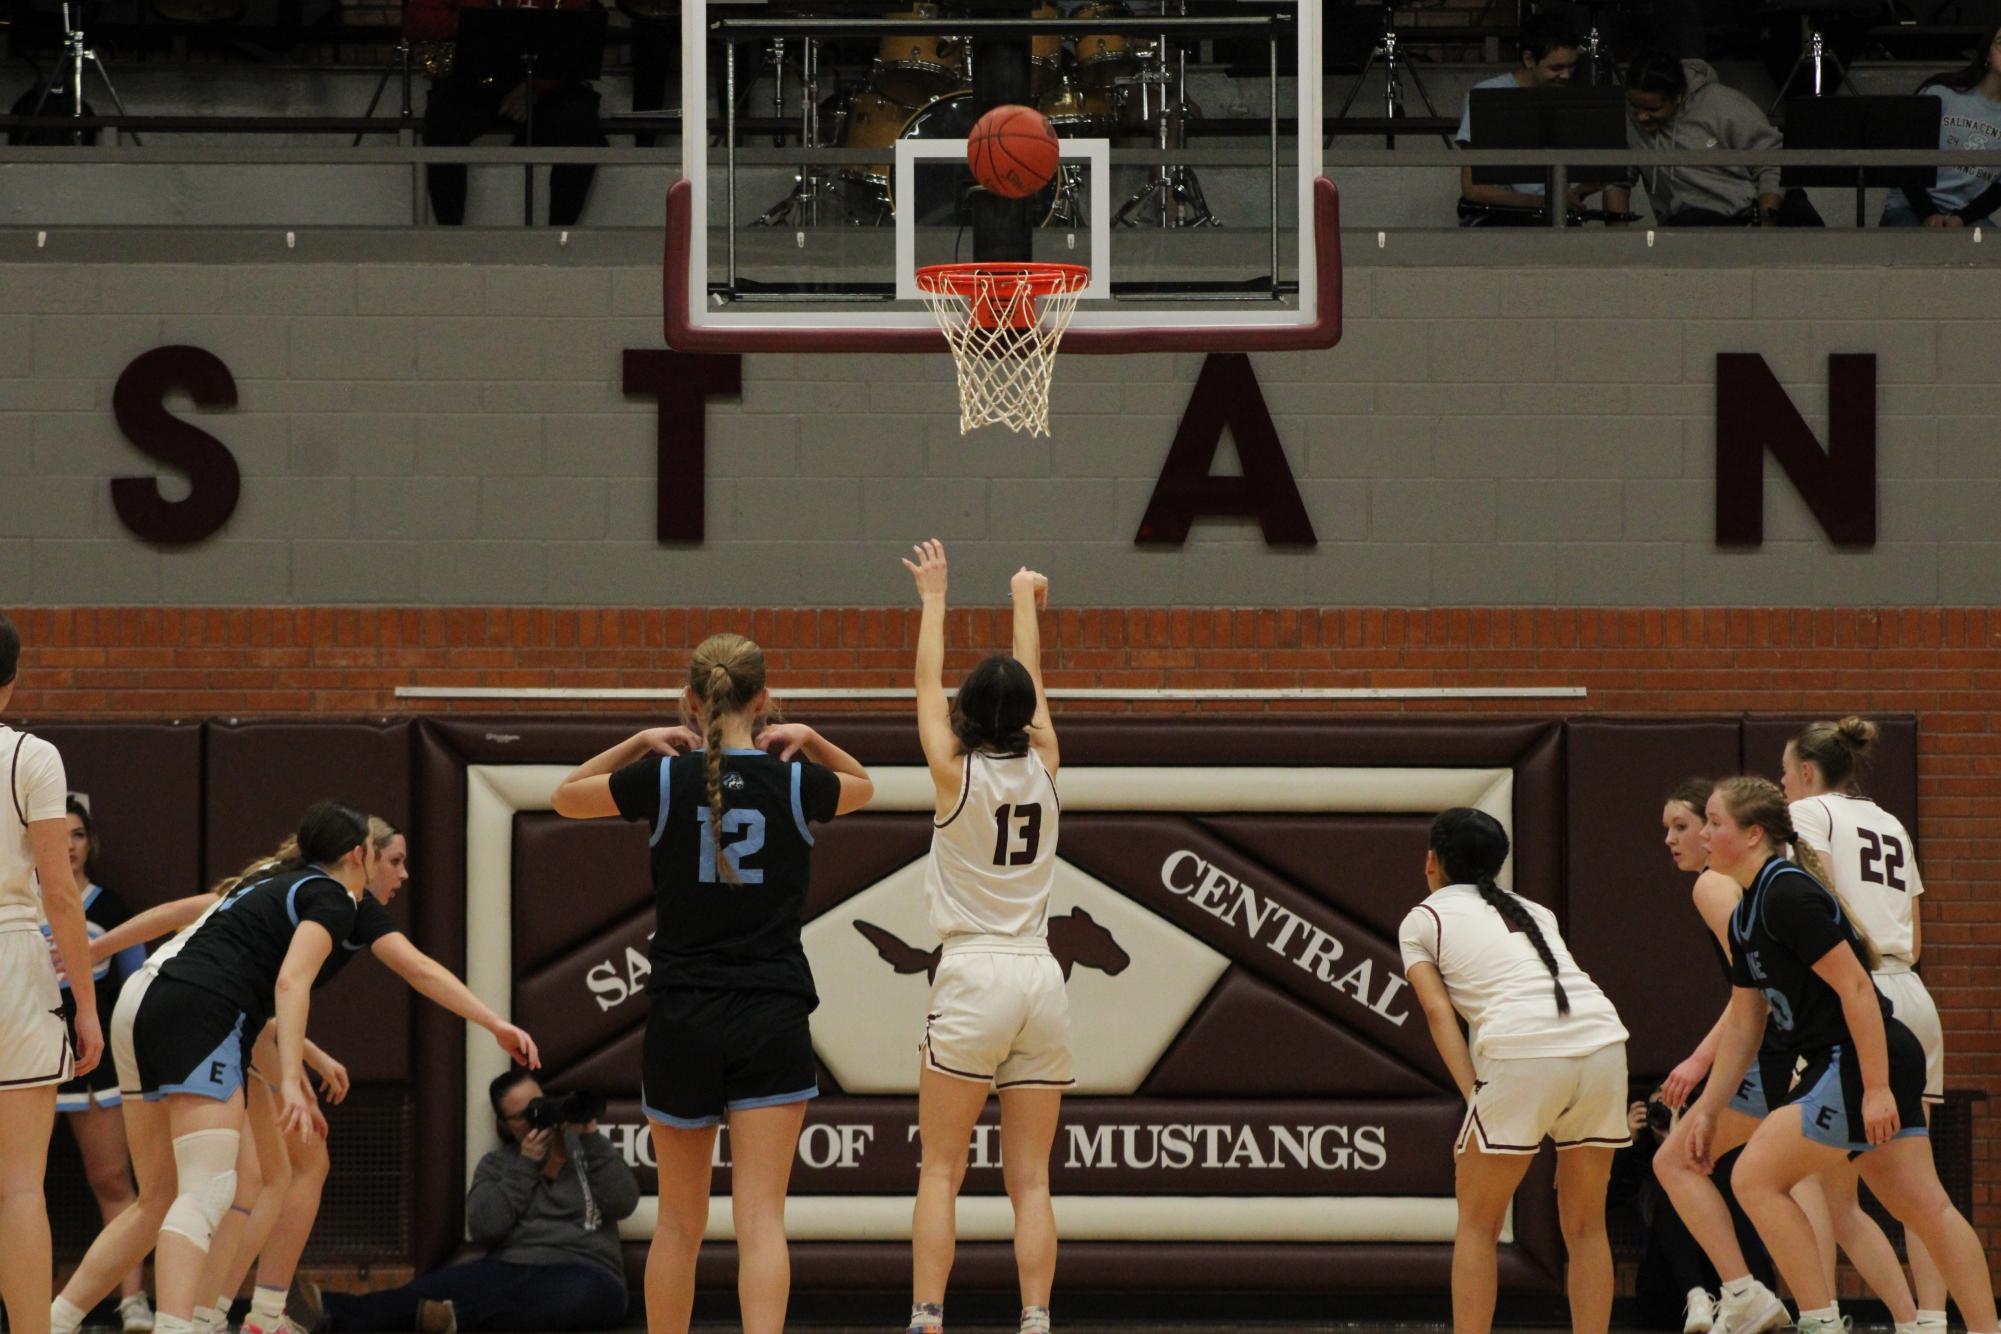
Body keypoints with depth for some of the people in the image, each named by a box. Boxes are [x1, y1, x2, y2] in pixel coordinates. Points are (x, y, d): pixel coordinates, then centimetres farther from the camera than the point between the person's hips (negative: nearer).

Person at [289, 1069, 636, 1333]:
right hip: (511, 1269, 2)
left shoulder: (586, 1150, 16)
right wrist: (526, 1165, -2)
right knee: (440, 1287, -30)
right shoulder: (497, 1164, 19)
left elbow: (623, 1203, 0)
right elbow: (483, 1228, 1)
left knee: (596, 1293, -42)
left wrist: (592, 1139, -7)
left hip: (581, 1271, -2)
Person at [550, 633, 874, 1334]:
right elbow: (863, 786, 23)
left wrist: (640, 743, 8)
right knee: (760, 1219, -7)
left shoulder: (662, 779, -5)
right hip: (773, 1016, -1)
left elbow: (566, 796, 15)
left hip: (682, 1019, 1)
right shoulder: (795, 783, -2)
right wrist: (812, 741, 9)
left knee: (679, 1223, 13)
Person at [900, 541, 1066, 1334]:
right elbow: (1032, 682, 22)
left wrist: (934, 598, 21)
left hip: (973, 979, -4)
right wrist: (1026, 604, 36)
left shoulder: (956, 773, -3)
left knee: (940, 1172, -1)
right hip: (1042, 979, 4)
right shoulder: (1042, 769, 5)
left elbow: (928, 684, 10)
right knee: (1030, 1179, 3)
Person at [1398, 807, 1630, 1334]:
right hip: (1603, 1043, 4)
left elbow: (1439, 1012, 3)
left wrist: (1474, 1097, -5)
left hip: (1522, 1055, -4)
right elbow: (1552, 987, 20)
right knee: (1584, 1225, 15)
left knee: (1477, 1222, 11)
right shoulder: (1533, 911, 30)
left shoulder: (1421, 920, 16)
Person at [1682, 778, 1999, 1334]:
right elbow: (1744, 1026, 21)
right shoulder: (1745, 917, 15)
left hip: (1864, 1062, -10)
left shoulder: (1787, 894, -16)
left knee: (1755, 1178, -9)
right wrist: (1707, 1109, 19)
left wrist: (1875, 1087, -23)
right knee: (1924, 1208, 8)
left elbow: (1854, 986, -21)